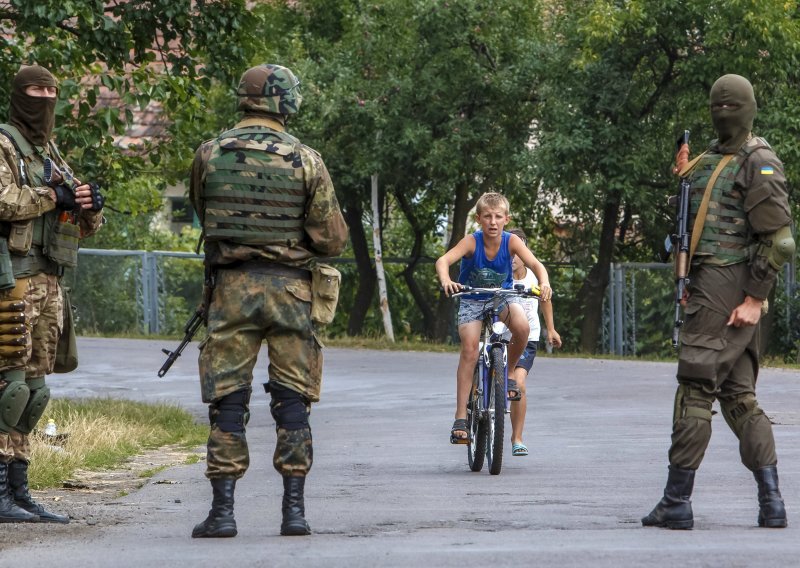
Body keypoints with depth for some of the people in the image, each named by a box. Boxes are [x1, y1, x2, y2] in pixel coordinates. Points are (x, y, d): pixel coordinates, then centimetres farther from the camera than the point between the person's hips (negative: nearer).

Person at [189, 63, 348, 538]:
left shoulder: (210, 155, 0)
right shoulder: (306, 160, -6)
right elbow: (333, 239, -4)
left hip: (231, 285, 1)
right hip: (289, 287, -1)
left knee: (227, 401, 4)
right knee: (293, 400, 7)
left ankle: (223, 511, -1)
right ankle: (294, 509, 4)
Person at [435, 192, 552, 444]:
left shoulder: (511, 241, -18)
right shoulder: (472, 242, -23)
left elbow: (535, 264, -27)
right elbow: (443, 260, -36)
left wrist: (544, 283, -49)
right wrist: (446, 281, -58)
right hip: (472, 299, -1)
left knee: (521, 326, -30)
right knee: (469, 350, -19)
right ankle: (461, 417, -16)